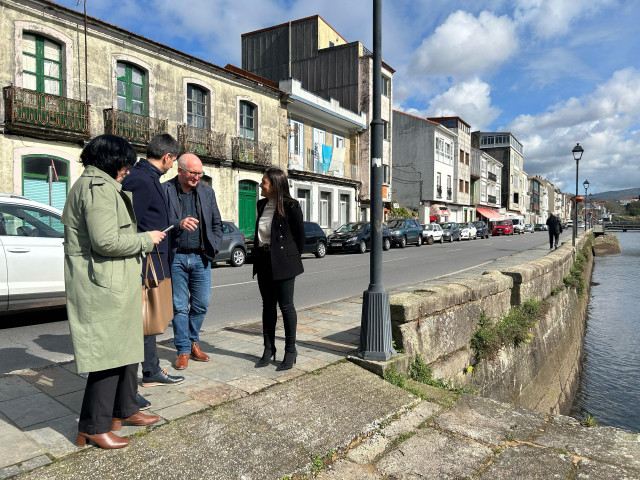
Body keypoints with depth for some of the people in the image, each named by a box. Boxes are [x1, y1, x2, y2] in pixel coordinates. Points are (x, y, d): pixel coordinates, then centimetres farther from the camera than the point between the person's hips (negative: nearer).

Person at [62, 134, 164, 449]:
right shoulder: (98, 188, -15)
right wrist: (146, 239, -11)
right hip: (104, 285, -11)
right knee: (109, 353, -3)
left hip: (113, 283, 11)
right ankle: (93, 428, 11)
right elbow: (106, 241, -24)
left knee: (125, 346, 17)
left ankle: (124, 410, 31)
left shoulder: (93, 185, 20)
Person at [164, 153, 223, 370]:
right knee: (179, 306, 4)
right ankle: (183, 350, 17)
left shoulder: (207, 192, 9)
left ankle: (193, 342, 28)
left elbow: (217, 223, 15)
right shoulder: (165, 190, -4)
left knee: (201, 305, 8)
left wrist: (214, 247, 5)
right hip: (176, 257, -3)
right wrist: (178, 224, -27)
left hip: (201, 257, 3)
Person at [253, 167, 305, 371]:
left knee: (286, 305, 1)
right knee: (268, 305, 11)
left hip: (282, 262, -7)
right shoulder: (262, 205, 9)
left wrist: (292, 258, -2)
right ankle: (269, 349, 21)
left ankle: (290, 350, 14)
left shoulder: (290, 206, -11)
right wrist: (258, 255, 10)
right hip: (263, 261, 7)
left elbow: (299, 234, -6)